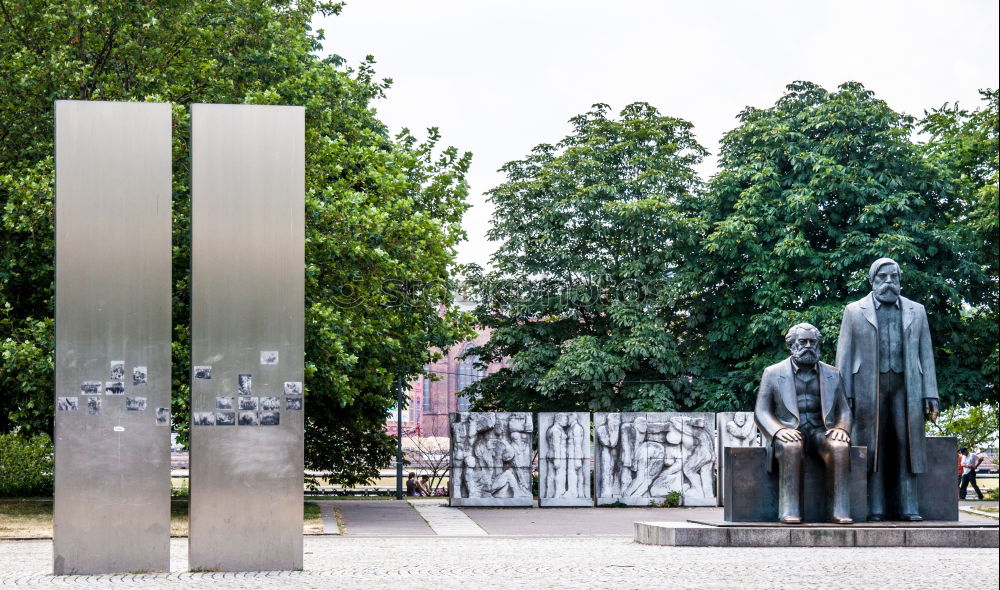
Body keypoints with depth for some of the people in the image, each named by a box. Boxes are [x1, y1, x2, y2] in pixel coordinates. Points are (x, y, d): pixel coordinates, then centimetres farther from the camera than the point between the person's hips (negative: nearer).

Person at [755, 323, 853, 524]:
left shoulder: (832, 374, 15)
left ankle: (839, 510, -35)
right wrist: (779, 430, -18)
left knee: (839, 447, -33)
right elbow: (761, 412, 2)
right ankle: (789, 511, -39)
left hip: (821, 432, 2)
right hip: (790, 434, -2)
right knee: (791, 447, -38)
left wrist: (841, 428, -10)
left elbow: (843, 410, 14)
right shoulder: (773, 373, 8)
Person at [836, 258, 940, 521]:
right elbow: (844, 355, 6)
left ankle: (908, 507, 0)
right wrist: (844, 396, -4)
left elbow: (926, 355, 12)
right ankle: (875, 509, 0)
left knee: (906, 446, -2)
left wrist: (930, 396, 3)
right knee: (873, 448, -2)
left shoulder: (916, 311, 15)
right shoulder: (855, 311, 10)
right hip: (869, 387, -1)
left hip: (906, 387, 1)